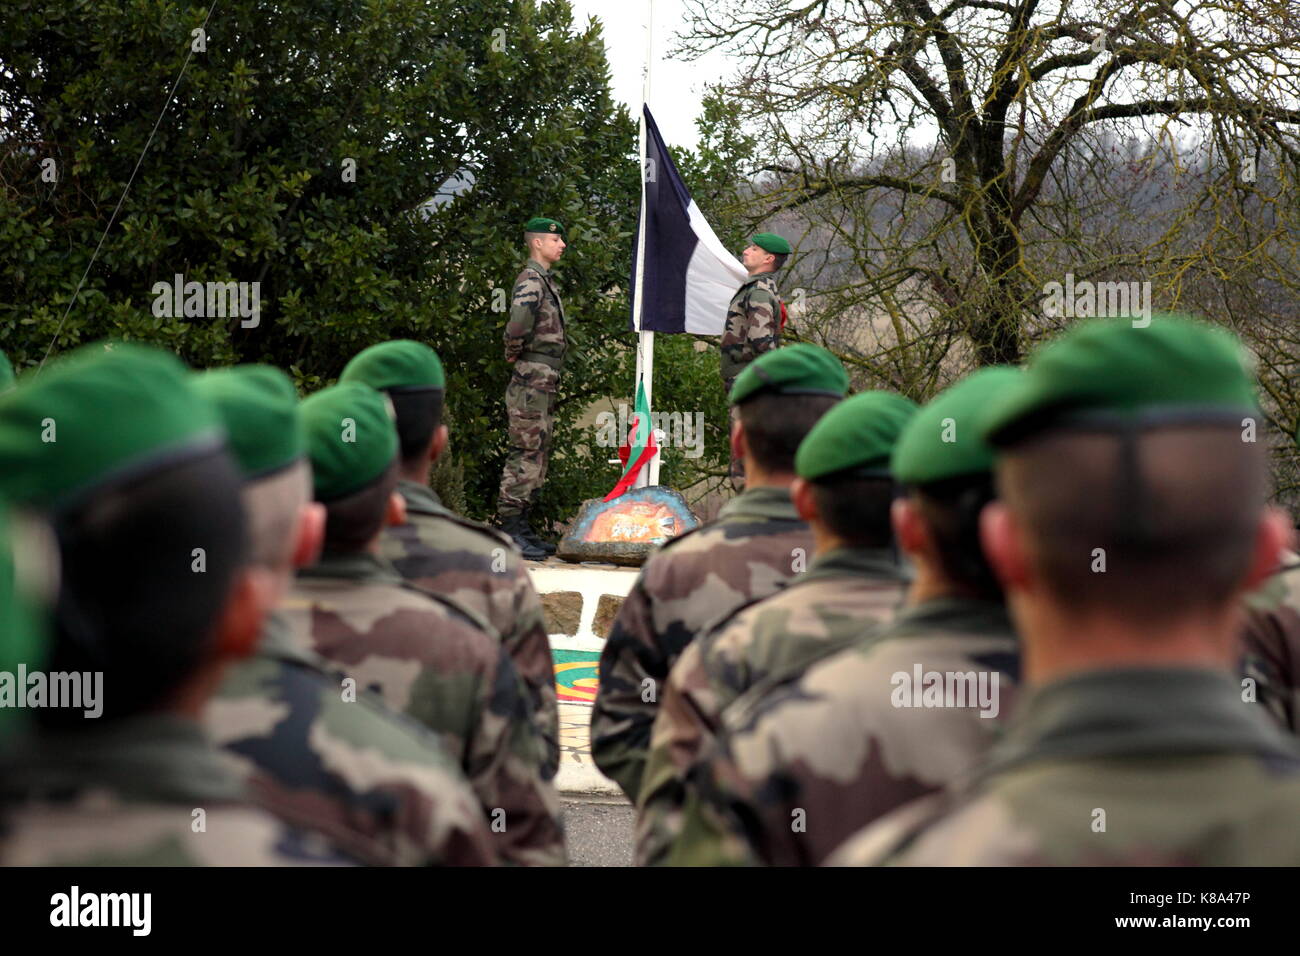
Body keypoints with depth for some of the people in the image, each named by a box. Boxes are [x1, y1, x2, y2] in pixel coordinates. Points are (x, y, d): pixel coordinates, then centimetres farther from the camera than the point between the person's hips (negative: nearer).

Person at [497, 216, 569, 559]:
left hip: (544, 385, 10)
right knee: (525, 455, -9)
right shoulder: (531, 279, -13)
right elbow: (519, 320, -30)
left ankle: (522, 527, 18)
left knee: (537, 457, 13)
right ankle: (510, 531, -8)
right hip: (532, 380, -10)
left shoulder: (545, 281, 20)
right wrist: (515, 353, -15)